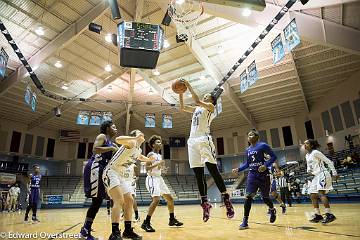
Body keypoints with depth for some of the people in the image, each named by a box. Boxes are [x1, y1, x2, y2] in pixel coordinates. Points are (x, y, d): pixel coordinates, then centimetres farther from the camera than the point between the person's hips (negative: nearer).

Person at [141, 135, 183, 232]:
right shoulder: (151, 154, -10)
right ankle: (146, 223, -15)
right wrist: (157, 163, -25)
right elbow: (147, 168, -19)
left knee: (170, 198, 12)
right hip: (152, 178, -9)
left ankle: (172, 220, 27)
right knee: (156, 199, -24)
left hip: (159, 178, 9)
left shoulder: (159, 155, 15)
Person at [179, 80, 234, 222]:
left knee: (213, 170, -13)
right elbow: (182, 108, 27)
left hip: (204, 140, -7)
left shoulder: (210, 107, 5)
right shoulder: (197, 109, 26)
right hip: (193, 141, 7)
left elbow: (197, 101, -12)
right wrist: (181, 93, 19)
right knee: (198, 174, 4)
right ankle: (205, 202, 10)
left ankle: (226, 199, -7)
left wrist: (189, 87, -6)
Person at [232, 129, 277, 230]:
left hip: (263, 175, -4)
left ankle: (272, 210, 44)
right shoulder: (248, 149, 10)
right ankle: (245, 221, -6)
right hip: (252, 175, 4)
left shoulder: (262, 145, -7)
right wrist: (238, 169, 5)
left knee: (265, 197, 10)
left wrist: (266, 165, -22)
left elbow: (273, 156, -7)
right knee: (248, 197, -9)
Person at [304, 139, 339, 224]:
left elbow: (328, 161, -10)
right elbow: (308, 166, 25)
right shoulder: (307, 155, 15)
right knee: (312, 196, 7)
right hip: (316, 176, 9)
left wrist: (334, 173, -12)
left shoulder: (315, 152, -10)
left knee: (321, 193, -24)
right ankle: (318, 215, 13)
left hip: (323, 174, -9)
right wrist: (308, 170, 2)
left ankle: (329, 215, -24)